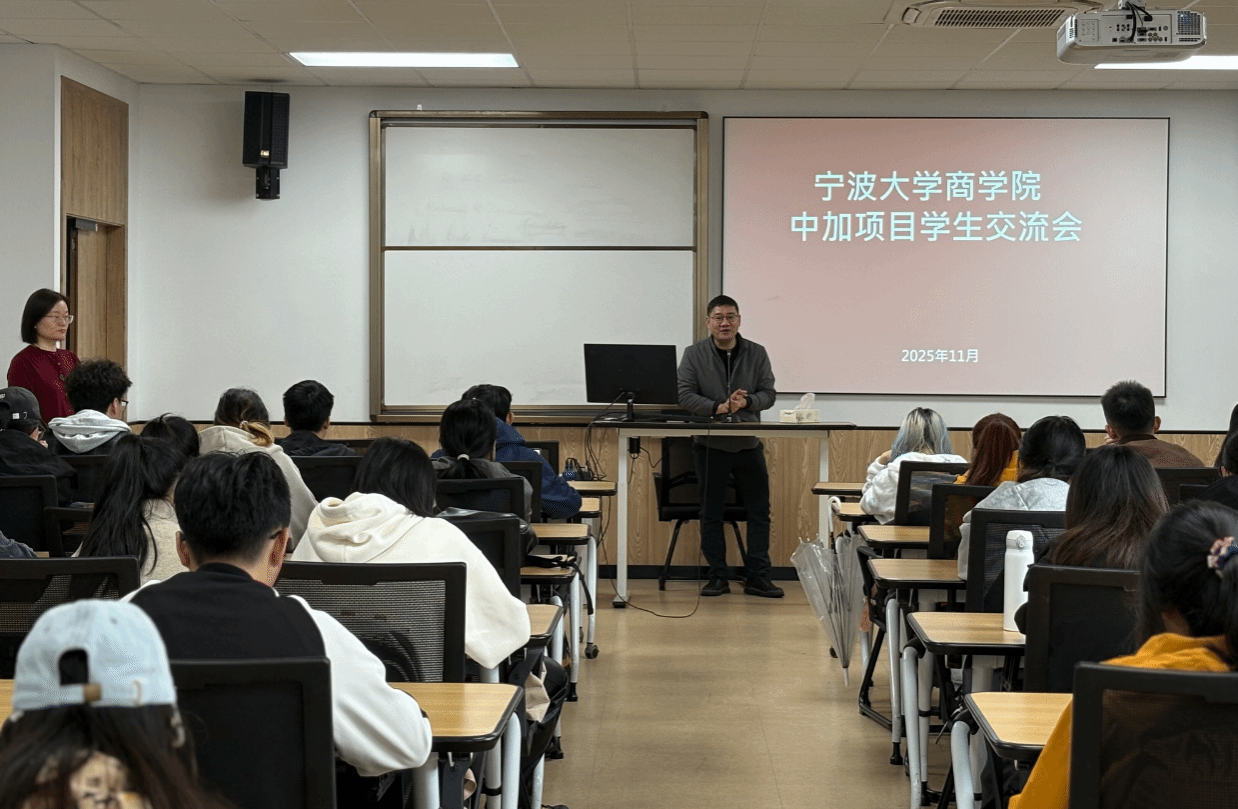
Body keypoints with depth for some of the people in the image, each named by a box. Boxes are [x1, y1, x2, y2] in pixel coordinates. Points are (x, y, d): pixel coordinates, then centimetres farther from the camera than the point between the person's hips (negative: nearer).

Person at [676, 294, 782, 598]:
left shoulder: (757, 353, 6)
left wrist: (746, 402, -18)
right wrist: (717, 407, -19)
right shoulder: (694, 354, 2)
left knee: (759, 511, 1)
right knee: (711, 513, 4)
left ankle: (758, 577, 8)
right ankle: (718, 576, 13)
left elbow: (768, 394, 2)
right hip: (710, 445, -1)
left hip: (748, 445, 1)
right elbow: (685, 395, -6)